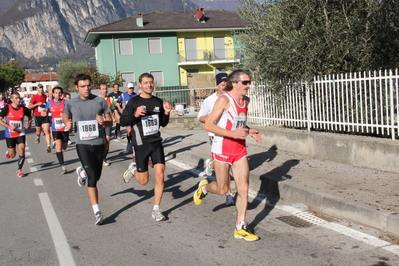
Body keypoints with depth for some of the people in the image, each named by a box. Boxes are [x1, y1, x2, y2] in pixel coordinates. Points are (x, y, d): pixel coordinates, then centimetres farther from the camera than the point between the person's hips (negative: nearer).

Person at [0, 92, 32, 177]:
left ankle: (19, 170, 4)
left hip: (20, 134, 1)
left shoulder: (23, 109, -5)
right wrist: (9, 127, -19)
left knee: (22, 150, -12)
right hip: (10, 134, -1)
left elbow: (30, 117, 13)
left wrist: (29, 124, -6)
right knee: (12, 155, 4)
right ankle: (8, 151, 42)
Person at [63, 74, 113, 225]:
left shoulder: (100, 101, 0)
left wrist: (103, 122, -18)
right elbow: (65, 116, 20)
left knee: (96, 176, 14)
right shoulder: (71, 104, 0)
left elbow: (110, 122, 5)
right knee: (92, 177, -14)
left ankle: (82, 172, 49)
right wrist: (67, 123, -3)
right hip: (83, 144, -2)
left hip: (98, 143, 2)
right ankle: (97, 212, -7)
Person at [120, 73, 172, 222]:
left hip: (156, 142, 3)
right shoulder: (134, 102, -6)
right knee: (143, 181, 5)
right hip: (141, 144, -3)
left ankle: (156, 210, 6)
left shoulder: (158, 102, 7)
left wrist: (166, 113, -4)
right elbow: (122, 121, -5)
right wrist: (135, 115, -22)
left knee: (160, 175, -7)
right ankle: (133, 169, 40)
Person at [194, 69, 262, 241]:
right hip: (222, 149, -6)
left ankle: (240, 228, 12)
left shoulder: (246, 101, 7)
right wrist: (233, 133, -27)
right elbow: (208, 125, -19)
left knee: (243, 188, 2)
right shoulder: (224, 100, -15)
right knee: (222, 190, 5)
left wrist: (249, 131, 4)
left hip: (240, 150, 6)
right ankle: (204, 187, 39)